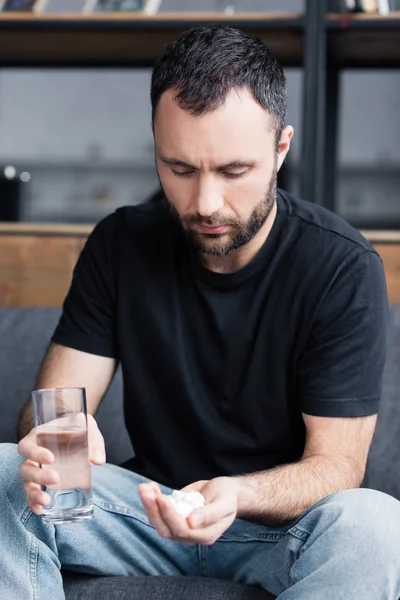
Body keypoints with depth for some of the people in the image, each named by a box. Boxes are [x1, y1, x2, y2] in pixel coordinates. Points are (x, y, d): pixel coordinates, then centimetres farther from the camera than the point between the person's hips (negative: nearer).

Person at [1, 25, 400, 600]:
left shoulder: (343, 267, -15)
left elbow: (336, 464, -15)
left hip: (279, 512, -3)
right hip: (151, 501, 3)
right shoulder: (120, 244, -4)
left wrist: (236, 497, -37)